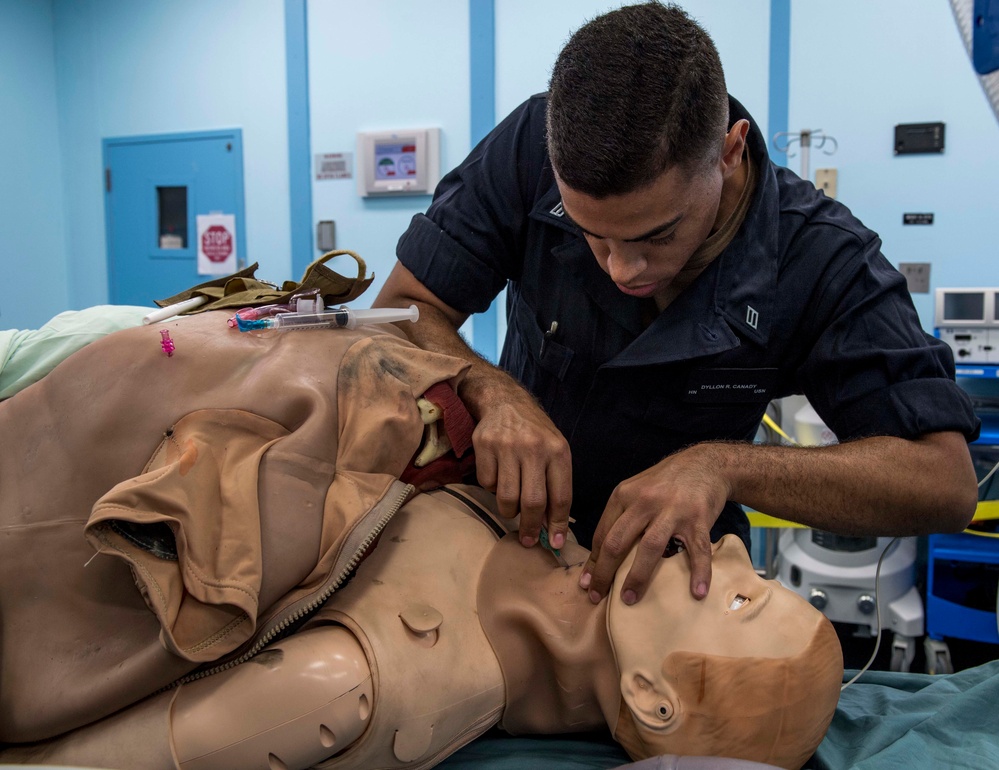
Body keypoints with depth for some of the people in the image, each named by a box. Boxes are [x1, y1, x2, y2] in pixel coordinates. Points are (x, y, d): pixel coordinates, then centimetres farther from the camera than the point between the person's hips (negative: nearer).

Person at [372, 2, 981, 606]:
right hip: (509, 533, 2)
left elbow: (946, 484, -22)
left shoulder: (820, 260, -20)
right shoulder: (535, 147, -18)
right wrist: (494, 393, -32)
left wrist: (722, 466, -36)